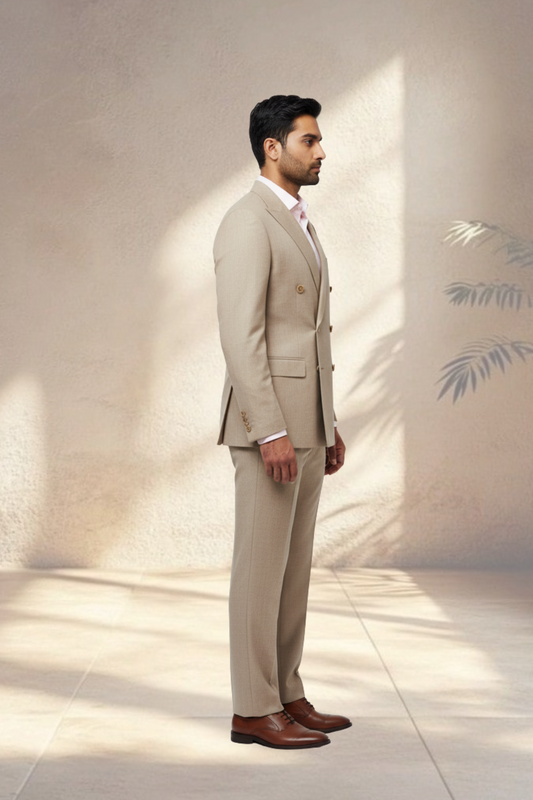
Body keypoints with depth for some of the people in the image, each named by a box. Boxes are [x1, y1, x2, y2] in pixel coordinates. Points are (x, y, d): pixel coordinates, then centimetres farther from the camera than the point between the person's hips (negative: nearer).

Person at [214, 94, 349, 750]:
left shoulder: (298, 225, 19)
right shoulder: (247, 222, -12)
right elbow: (241, 335, -19)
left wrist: (327, 426, 20)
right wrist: (272, 432, -23)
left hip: (306, 423, 10)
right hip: (269, 420, -10)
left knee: (295, 564, 12)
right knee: (262, 565, -3)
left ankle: (286, 695, 21)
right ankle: (254, 711, 5)